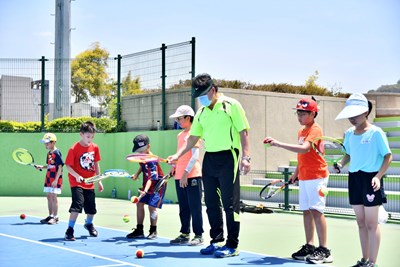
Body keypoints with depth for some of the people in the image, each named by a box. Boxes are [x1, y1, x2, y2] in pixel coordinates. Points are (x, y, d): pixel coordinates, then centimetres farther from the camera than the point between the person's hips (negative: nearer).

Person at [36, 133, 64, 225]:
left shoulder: (57, 153, -13)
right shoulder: (49, 153, 12)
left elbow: (60, 167, -16)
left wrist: (56, 180, -20)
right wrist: (41, 167, 5)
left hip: (55, 179, -9)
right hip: (48, 178, 9)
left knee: (53, 197, -6)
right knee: (49, 197, 12)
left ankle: (55, 217, 1)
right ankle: (50, 216, 22)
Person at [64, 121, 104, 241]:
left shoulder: (95, 147, 2)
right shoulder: (74, 149, -14)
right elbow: (68, 166, -13)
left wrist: (99, 181, 12)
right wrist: (77, 176, -28)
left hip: (90, 183, 5)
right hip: (77, 183, -5)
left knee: (91, 208, 13)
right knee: (77, 205, -22)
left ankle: (89, 224, 44)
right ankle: (69, 231, -12)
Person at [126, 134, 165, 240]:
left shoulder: (152, 161, -28)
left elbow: (151, 178, -34)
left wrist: (145, 191, -44)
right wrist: (137, 174, 7)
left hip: (157, 185, -9)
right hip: (146, 185, 9)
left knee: (152, 206, -14)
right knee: (139, 204, 6)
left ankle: (153, 231, 2)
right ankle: (139, 230, 15)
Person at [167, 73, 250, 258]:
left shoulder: (231, 105, -5)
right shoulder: (201, 112, 13)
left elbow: (243, 132, -7)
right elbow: (193, 138, 17)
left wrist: (245, 157, -15)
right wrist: (178, 155, 7)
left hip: (227, 158, -7)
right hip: (209, 159, 7)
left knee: (230, 203, -3)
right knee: (211, 203, 11)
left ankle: (232, 245, 4)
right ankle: (216, 241, 22)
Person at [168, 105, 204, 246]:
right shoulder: (180, 135, 16)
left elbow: (195, 156, -15)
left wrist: (186, 173, -19)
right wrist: (174, 168, 12)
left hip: (192, 176, -8)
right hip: (179, 177, 8)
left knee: (195, 207, -3)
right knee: (183, 208, 12)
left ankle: (198, 236, 3)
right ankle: (184, 234, 20)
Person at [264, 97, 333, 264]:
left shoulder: (315, 130, -13)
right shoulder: (301, 131, 14)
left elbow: (304, 149, -29)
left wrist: (278, 144, -33)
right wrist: (296, 173, 20)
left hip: (316, 176, -9)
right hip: (304, 178, 9)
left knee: (316, 211, -11)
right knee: (306, 211, 9)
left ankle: (323, 250, -8)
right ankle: (309, 246, 17)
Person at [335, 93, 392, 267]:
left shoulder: (376, 133, -10)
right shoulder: (349, 134, 8)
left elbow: (388, 156, -9)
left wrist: (378, 177, -20)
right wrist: (341, 164, 0)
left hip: (370, 178, -6)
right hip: (354, 179, 6)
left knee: (371, 223, -1)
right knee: (361, 223, 13)